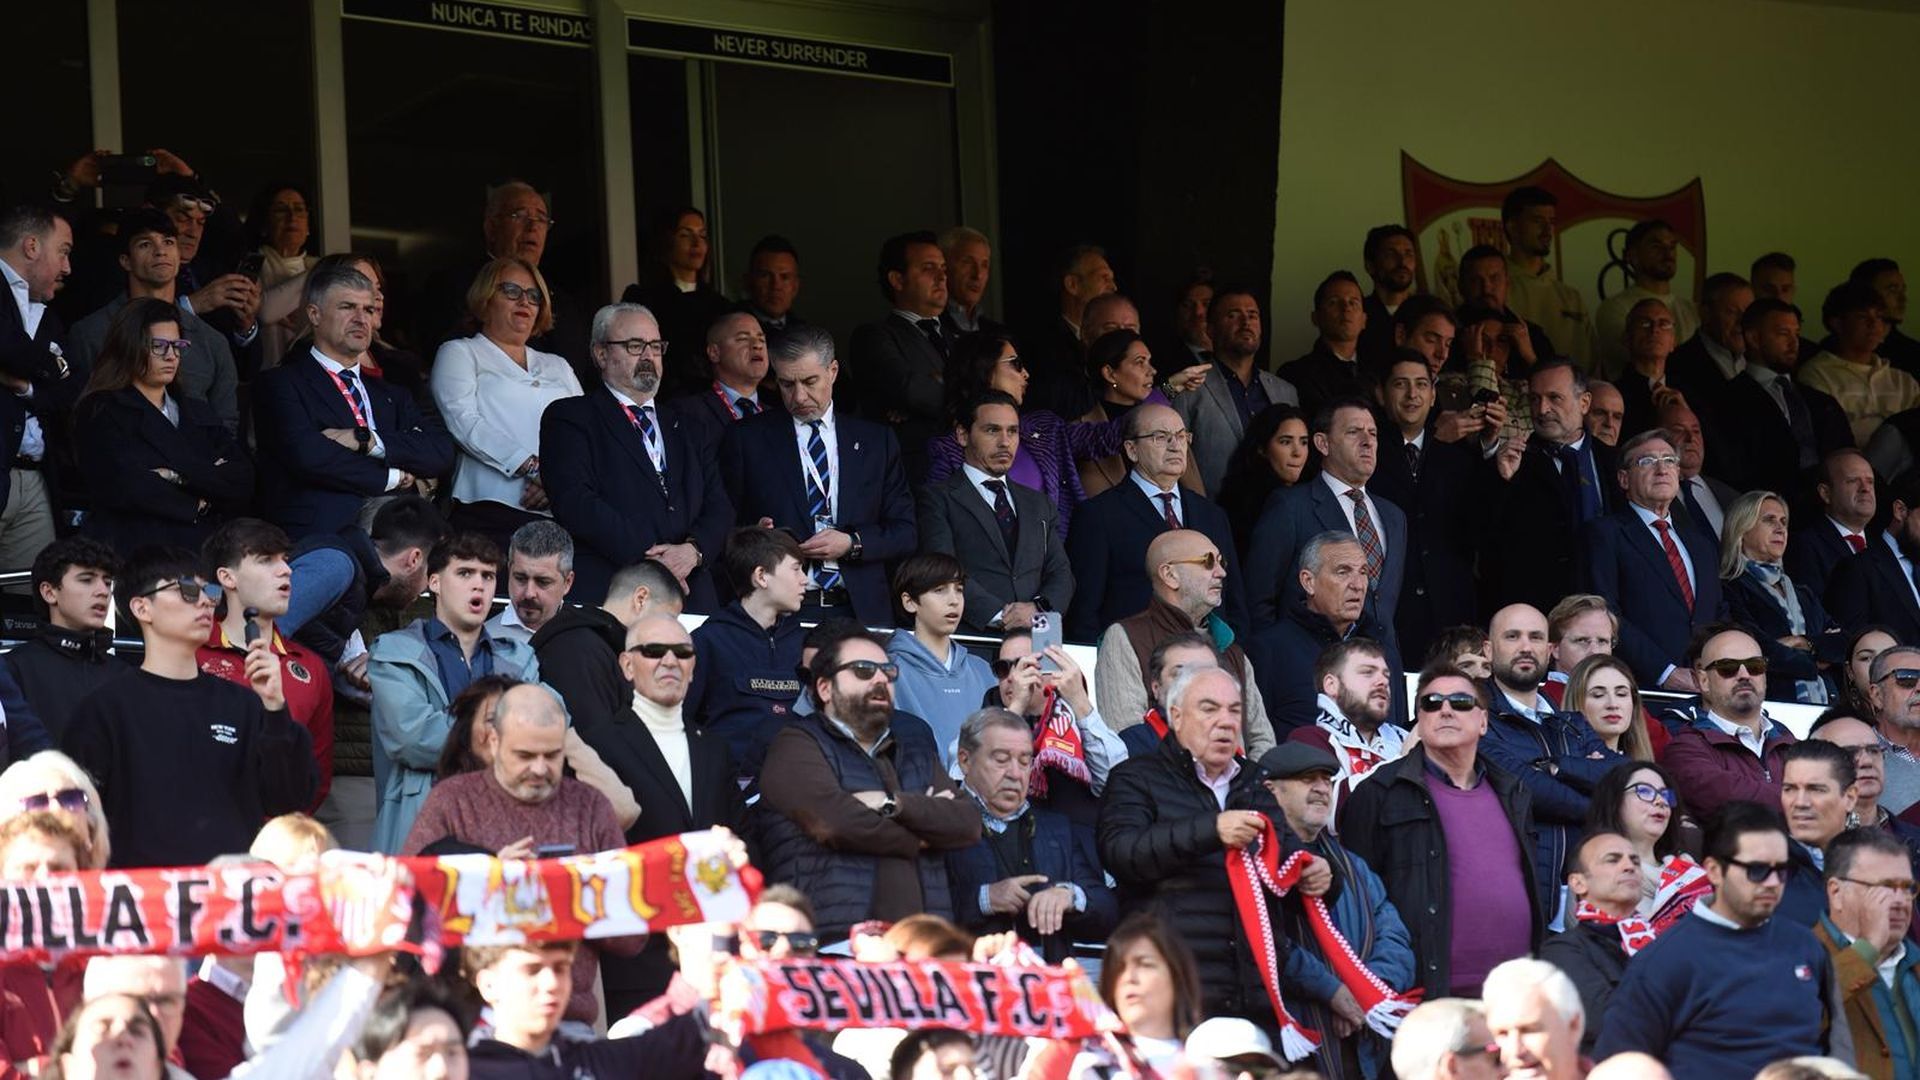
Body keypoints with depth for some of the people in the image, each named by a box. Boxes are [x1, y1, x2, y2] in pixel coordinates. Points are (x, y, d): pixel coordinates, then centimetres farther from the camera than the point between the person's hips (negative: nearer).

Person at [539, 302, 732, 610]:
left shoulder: (683, 428, 24)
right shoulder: (568, 417, 7)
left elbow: (718, 507, 15)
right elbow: (576, 503, -7)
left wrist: (693, 550, -8)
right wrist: (647, 557, -14)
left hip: (691, 594, 4)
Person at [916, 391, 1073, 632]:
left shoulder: (1038, 504, 25)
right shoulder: (938, 498, 7)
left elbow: (1060, 573, 16)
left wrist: (1039, 608, -6)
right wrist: (999, 616, -17)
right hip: (971, 638, -4)